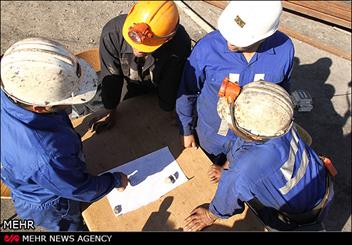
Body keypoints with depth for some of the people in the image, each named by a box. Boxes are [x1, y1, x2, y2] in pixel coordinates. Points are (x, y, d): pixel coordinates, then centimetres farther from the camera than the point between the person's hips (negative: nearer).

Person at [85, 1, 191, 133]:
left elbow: (171, 83, -28)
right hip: (130, 82, 2)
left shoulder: (180, 43, -42)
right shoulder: (112, 32, -38)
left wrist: (169, 112, -13)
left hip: (160, 85, -1)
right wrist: (109, 111, -12)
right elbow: (111, 75, -25)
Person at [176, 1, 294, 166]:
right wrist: (186, 130, -3)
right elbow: (187, 92, -14)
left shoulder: (284, 49, -22)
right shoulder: (207, 47, -30)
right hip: (211, 138, -1)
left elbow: (282, 89, -1)